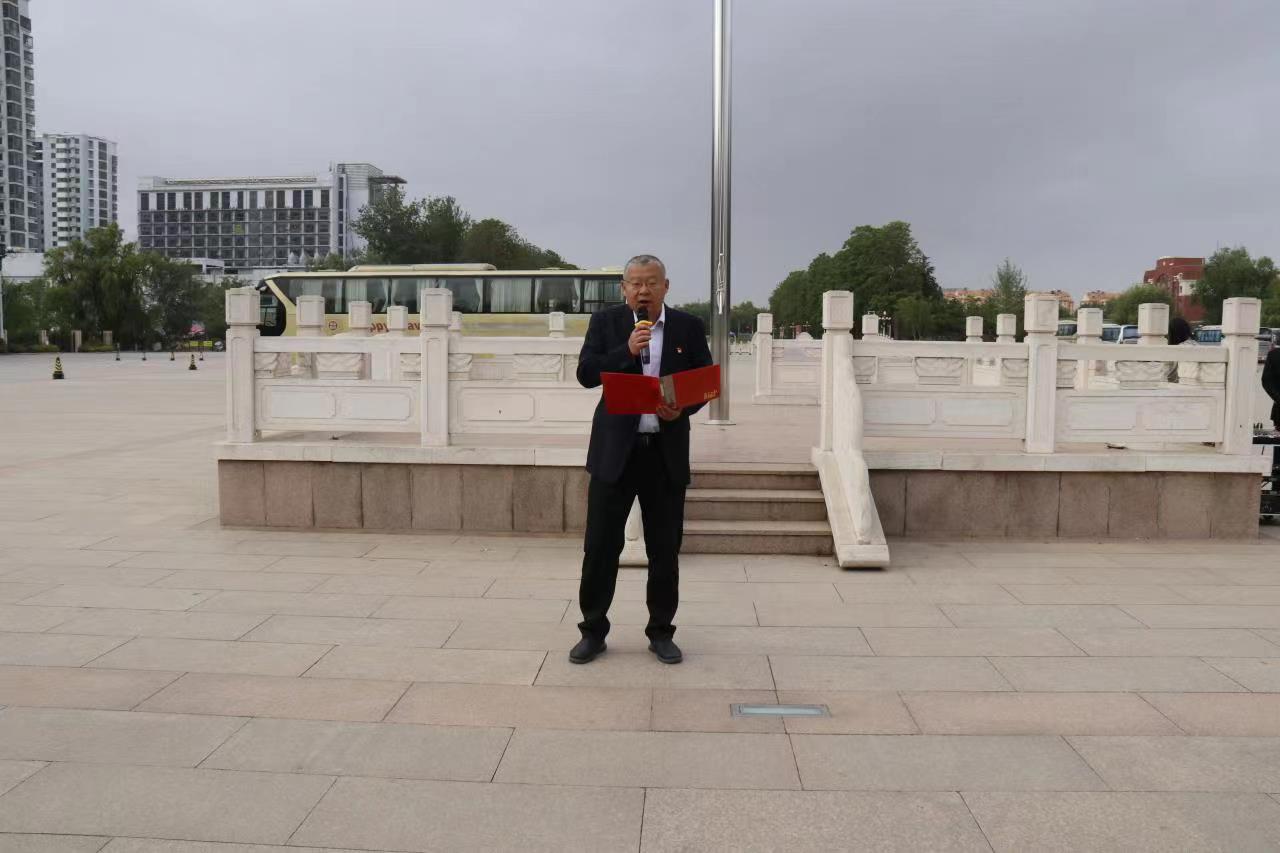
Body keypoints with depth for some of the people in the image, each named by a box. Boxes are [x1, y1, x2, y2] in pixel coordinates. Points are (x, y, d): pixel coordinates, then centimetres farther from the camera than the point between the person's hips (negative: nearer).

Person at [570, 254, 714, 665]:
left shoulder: (688, 327, 4)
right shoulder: (605, 322, 2)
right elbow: (585, 374, -6)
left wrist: (683, 409, -13)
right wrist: (627, 350, -19)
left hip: (667, 452, 1)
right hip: (615, 449, -1)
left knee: (665, 549, 8)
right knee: (600, 545, 2)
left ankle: (661, 632, 22)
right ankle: (593, 631, 16)